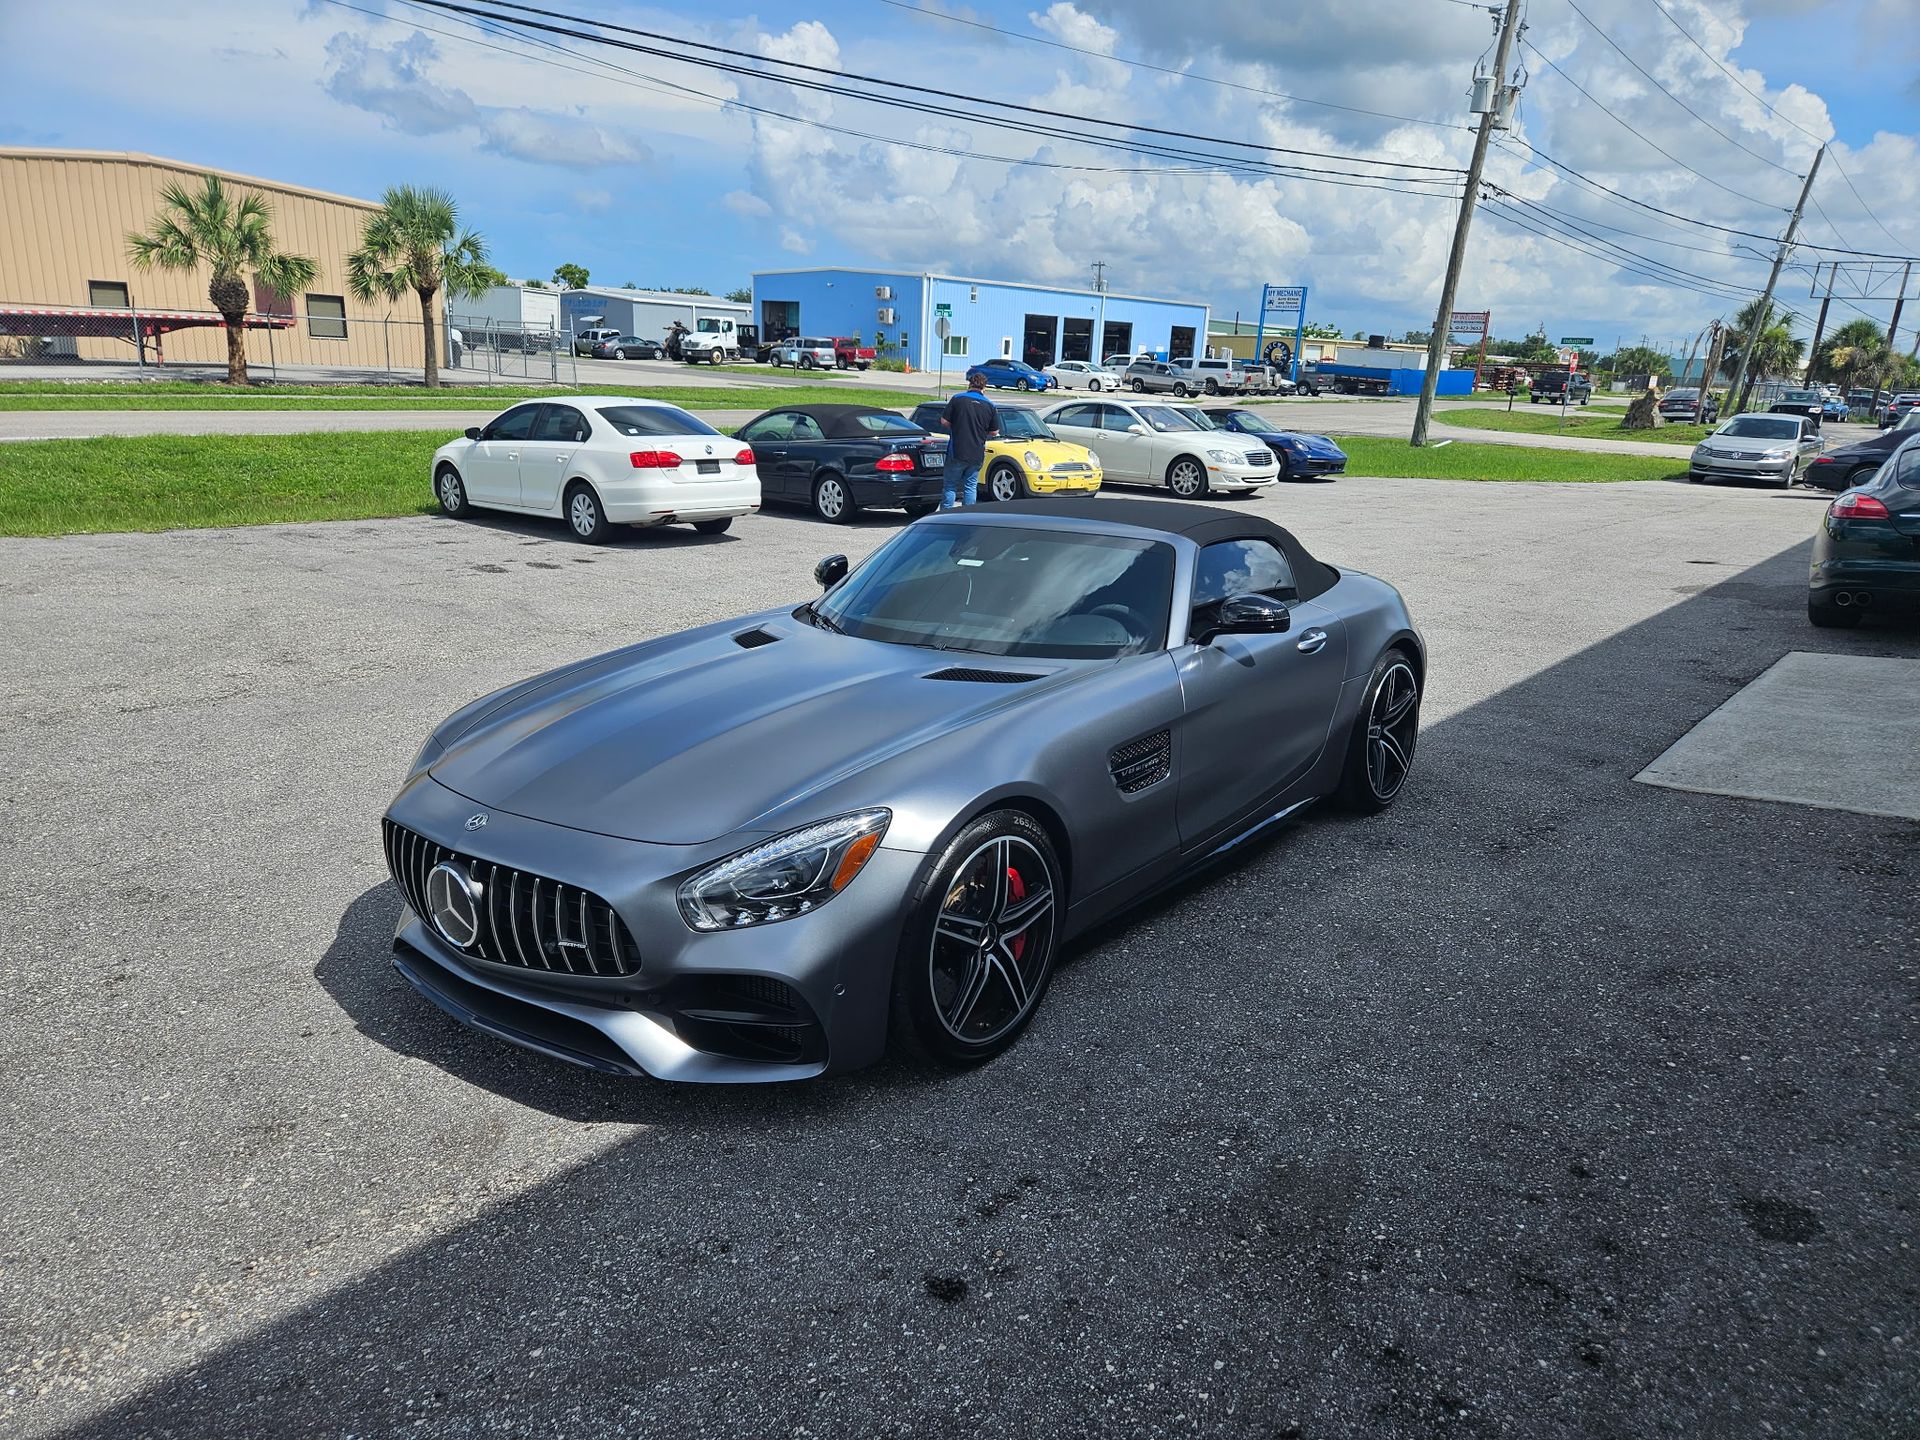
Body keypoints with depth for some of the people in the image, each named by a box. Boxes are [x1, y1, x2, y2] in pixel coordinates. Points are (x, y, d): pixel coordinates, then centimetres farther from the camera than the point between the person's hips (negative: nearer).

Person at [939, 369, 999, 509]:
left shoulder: (958, 399, -3)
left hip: (957, 452, -2)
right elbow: (994, 432, 6)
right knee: (971, 487, 10)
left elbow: (944, 421, -4)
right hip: (977, 454, 2)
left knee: (950, 486, 6)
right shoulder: (989, 405, 2)